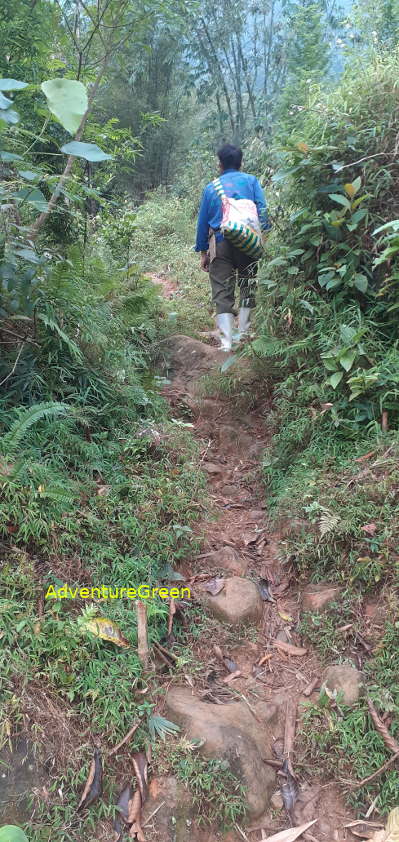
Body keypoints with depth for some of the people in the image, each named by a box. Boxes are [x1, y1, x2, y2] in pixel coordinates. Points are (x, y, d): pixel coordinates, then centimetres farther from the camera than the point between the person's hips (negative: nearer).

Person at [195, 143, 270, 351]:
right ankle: (243, 334, 12)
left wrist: (203, 252, 18)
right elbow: (262, 211, -3)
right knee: (248, 287, 12)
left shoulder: (211, 187, 13)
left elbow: (202, 222, 14)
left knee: (222, 293, 2)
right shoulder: (251, 181, 8)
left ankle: (226, 343, -5)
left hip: (219, 245, 1)